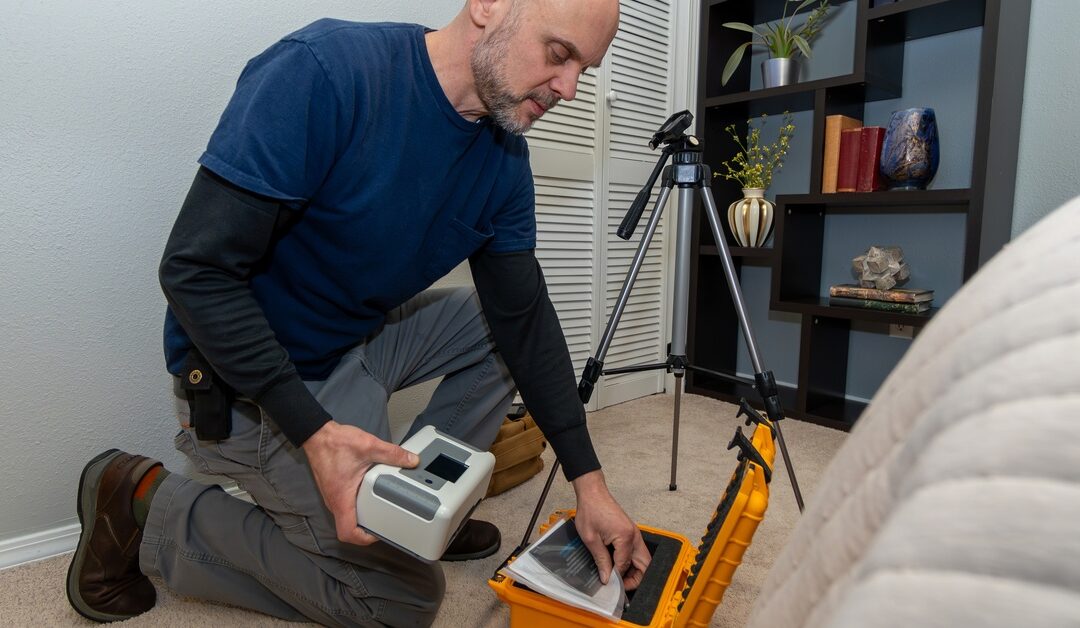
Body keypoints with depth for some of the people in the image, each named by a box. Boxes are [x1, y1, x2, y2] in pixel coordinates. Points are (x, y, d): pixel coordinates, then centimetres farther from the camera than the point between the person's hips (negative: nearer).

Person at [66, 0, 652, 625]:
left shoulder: (504, 158, -5)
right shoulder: (323, 70, -26)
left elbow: (524, 316, -4)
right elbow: (196, 270, -25)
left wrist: (589, 482, -6)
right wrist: (315, 433, -32)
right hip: (255, 379, -7)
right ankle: (150, 509, 8)